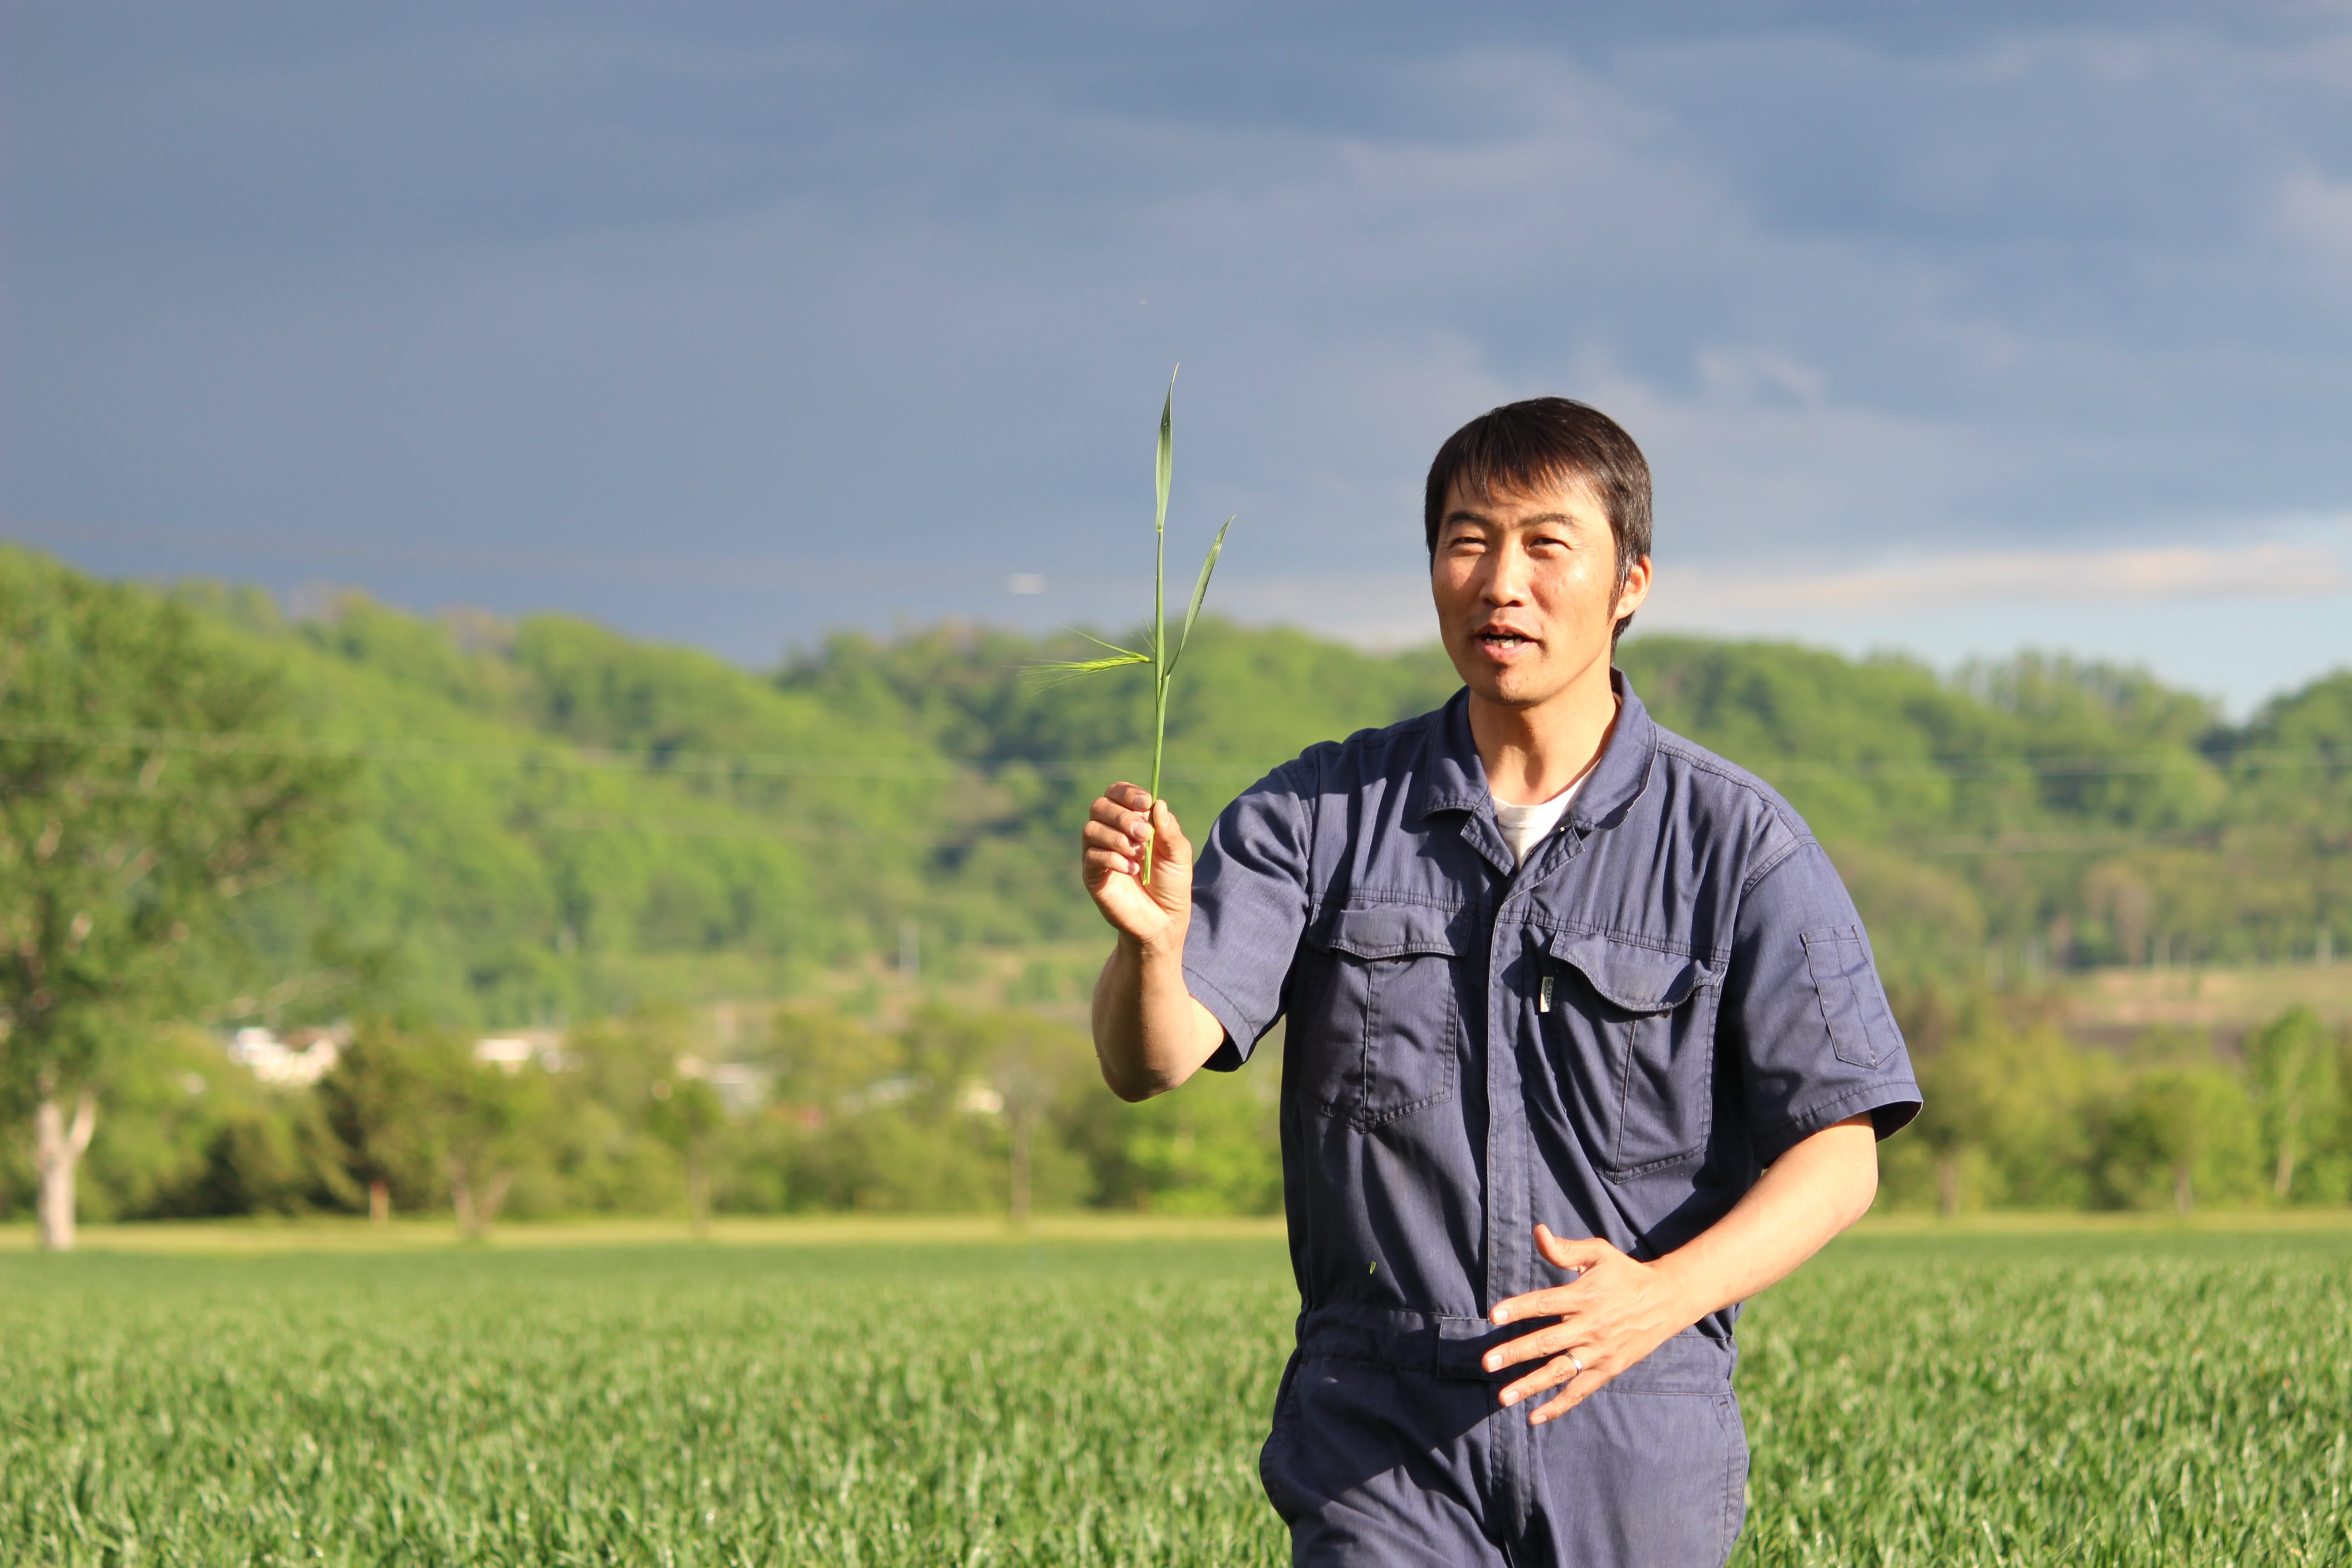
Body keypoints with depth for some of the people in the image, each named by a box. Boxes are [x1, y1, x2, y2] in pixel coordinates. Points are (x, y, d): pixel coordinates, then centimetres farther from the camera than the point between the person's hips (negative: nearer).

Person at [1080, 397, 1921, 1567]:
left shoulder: (1736, 843, -1)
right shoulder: (1320, 816, 4)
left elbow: (1838, 1157, -5)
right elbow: (1151, 1063, -6)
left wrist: (1663, 1295, -23)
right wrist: (1149, 941, -30)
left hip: (1635, 1453, 0)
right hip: (1381, 1445, 0)